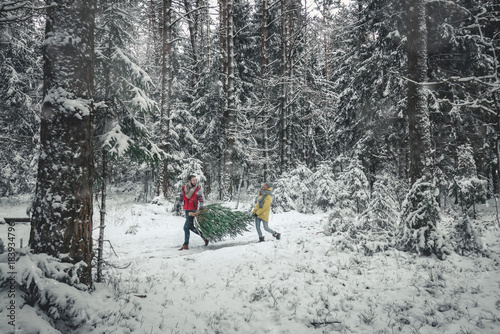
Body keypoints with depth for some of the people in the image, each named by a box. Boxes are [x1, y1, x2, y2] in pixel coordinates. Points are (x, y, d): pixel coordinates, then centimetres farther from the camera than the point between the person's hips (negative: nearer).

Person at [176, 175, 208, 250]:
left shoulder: (198, 189, -6)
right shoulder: (183, 189, 4)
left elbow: (201, 199, -7)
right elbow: (181, 198, 17)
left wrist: (201, 207, -18)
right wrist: (178, 205, 10)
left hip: (193, 210, -5)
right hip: (186, 210, 5)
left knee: (186, 227, -10)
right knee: (190, 227, 9)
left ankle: (185, 245, 1)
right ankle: (203, 236, 22)